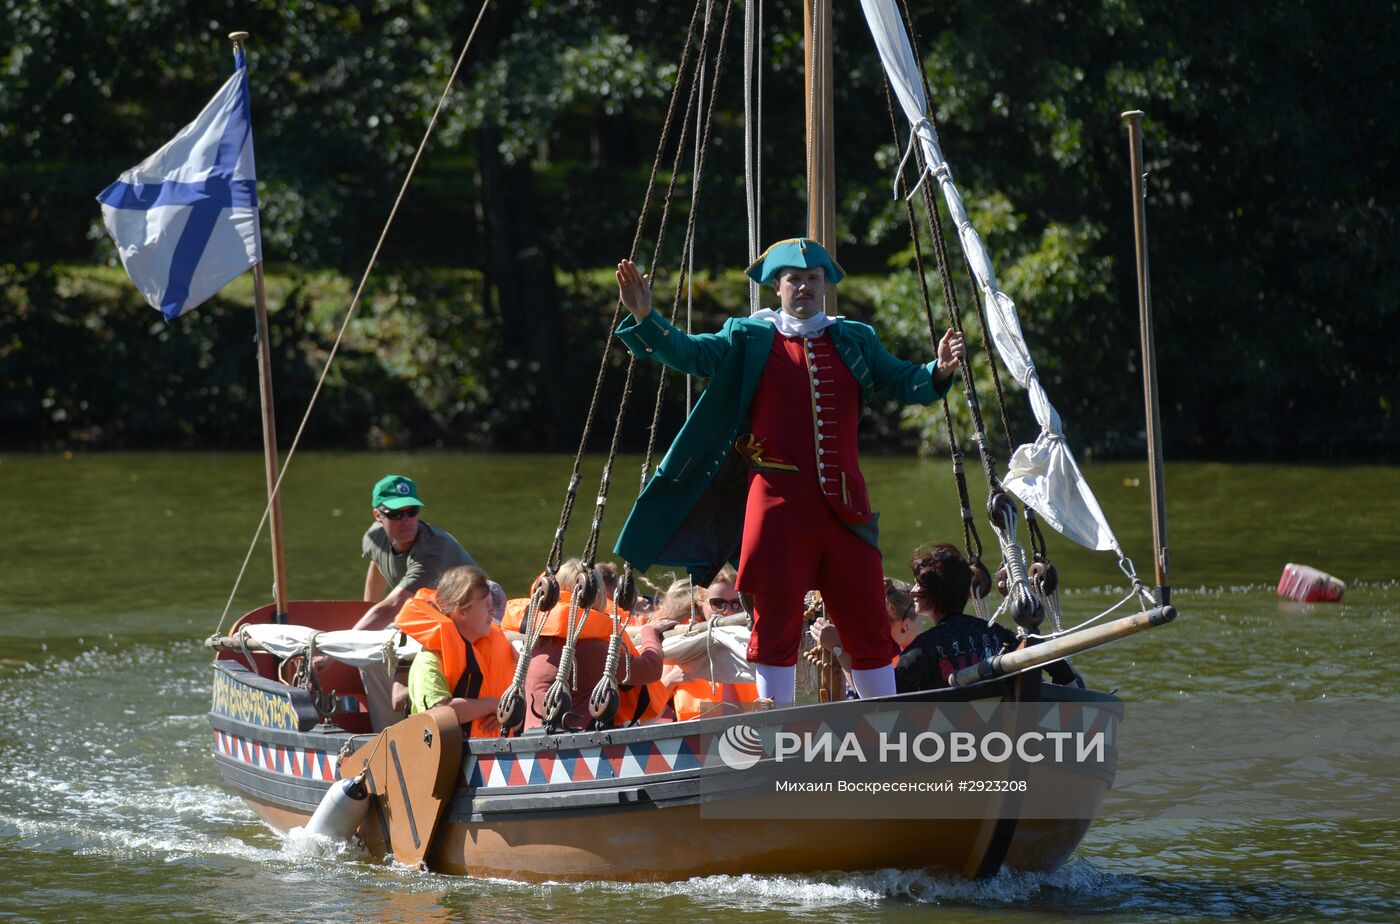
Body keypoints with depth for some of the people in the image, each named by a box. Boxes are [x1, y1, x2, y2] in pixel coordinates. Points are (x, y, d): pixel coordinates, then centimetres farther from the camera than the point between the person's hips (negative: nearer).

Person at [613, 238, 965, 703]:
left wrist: (937, 372, -11)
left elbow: (902, 382, 9)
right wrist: (645, 319, -18)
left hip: (844, 503, 2)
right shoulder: (749, 339, 6)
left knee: (867, 623, 5)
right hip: (778, 503, -2)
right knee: (775, 624, 1)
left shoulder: (855, 341, 13)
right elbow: (688, 351, -2)